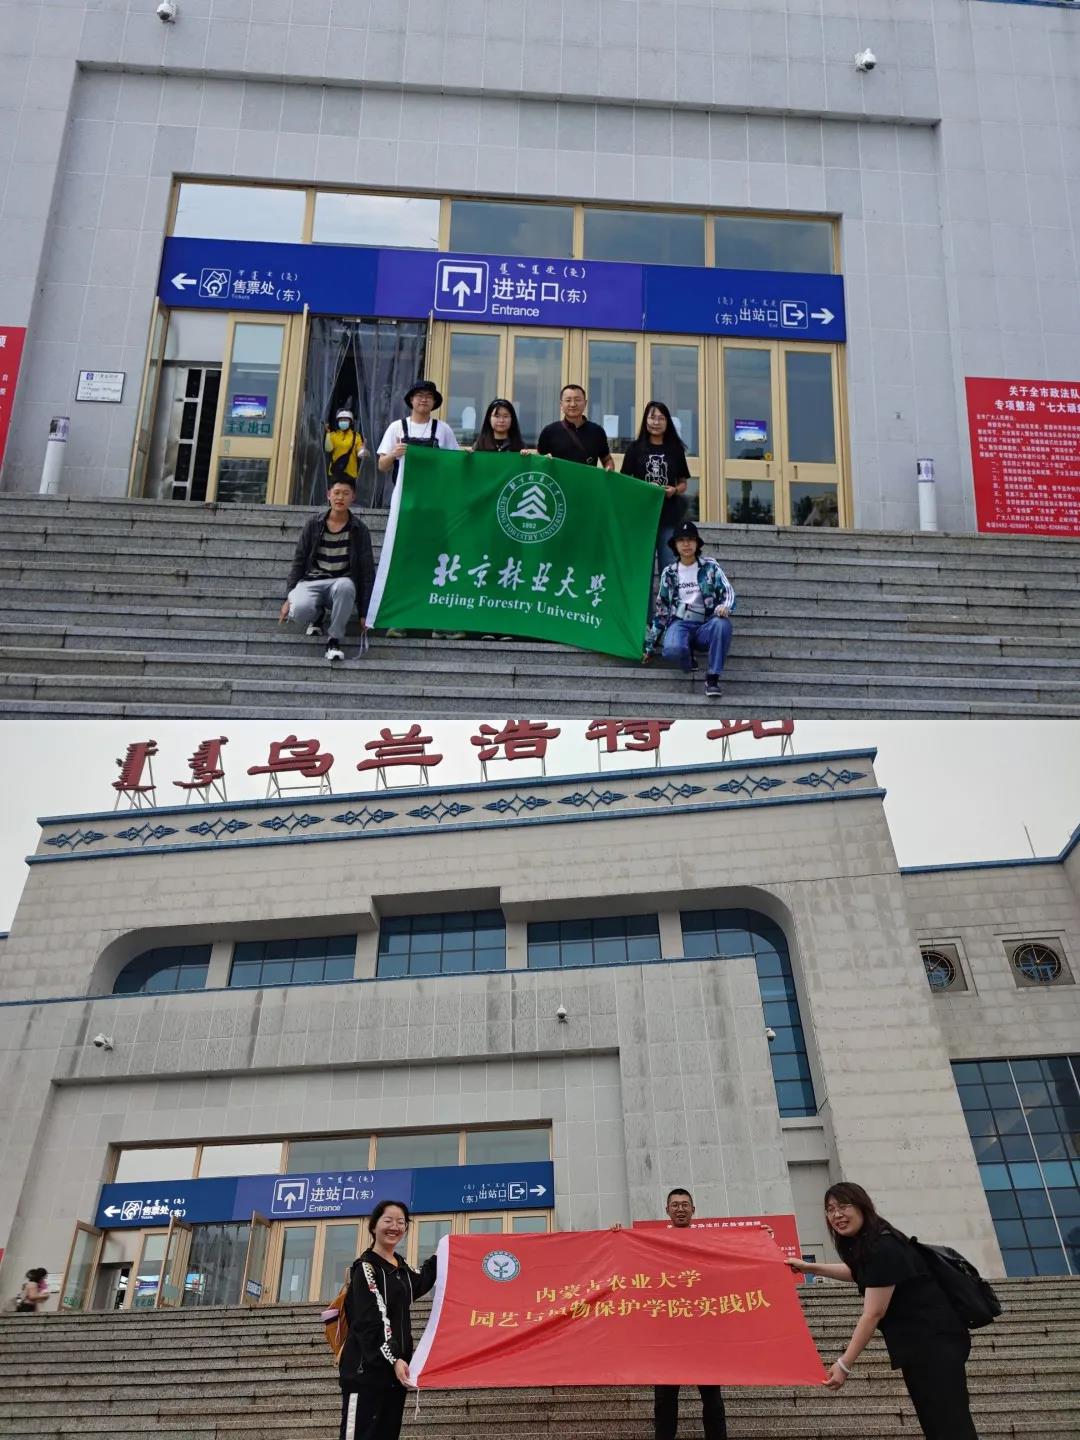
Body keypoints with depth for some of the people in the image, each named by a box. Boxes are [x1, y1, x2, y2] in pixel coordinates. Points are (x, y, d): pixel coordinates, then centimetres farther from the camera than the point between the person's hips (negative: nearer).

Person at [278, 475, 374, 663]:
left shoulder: (359, 530, 3)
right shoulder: (314, 524, 4)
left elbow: (367, 571, 4)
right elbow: (298, 562, 9)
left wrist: (364, 612, -1)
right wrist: (288, 597, 1)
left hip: (340, 582, -1)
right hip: (311, 581, 1)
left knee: (345, 586, -40)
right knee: (299, 612, -34)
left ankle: (335, 640, -20)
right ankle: (317, 614, 6)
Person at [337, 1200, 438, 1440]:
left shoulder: (401, 1267, 15)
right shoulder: (365, 1267, -10)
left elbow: (418, 1284, 40)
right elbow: (369, 1322, -19)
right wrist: (393, 1359, -26)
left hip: (396, 1366, 9)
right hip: (367, 1369, -9)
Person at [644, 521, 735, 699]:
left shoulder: (710, 566, 7)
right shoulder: (669, 572, 11)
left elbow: (727, 591, -1)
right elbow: (661, 609, 17)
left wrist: (725, 607, -27)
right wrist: (650, 644, 16)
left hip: (705, 626, 0)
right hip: (679, 624, 0)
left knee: (722, 623, -37)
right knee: (672, 649, -36)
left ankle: (712, 677, -25)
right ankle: (688, 658, 4)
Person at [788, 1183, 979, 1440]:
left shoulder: (883, 1248, -22)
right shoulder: (861, 1244, 8)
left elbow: (873, 1314, -22)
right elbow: (859, 1273, 33)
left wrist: (844, 1364, -19)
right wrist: (810, 1267, 29)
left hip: (934, 1340, -10)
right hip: (916, 1343, 10)